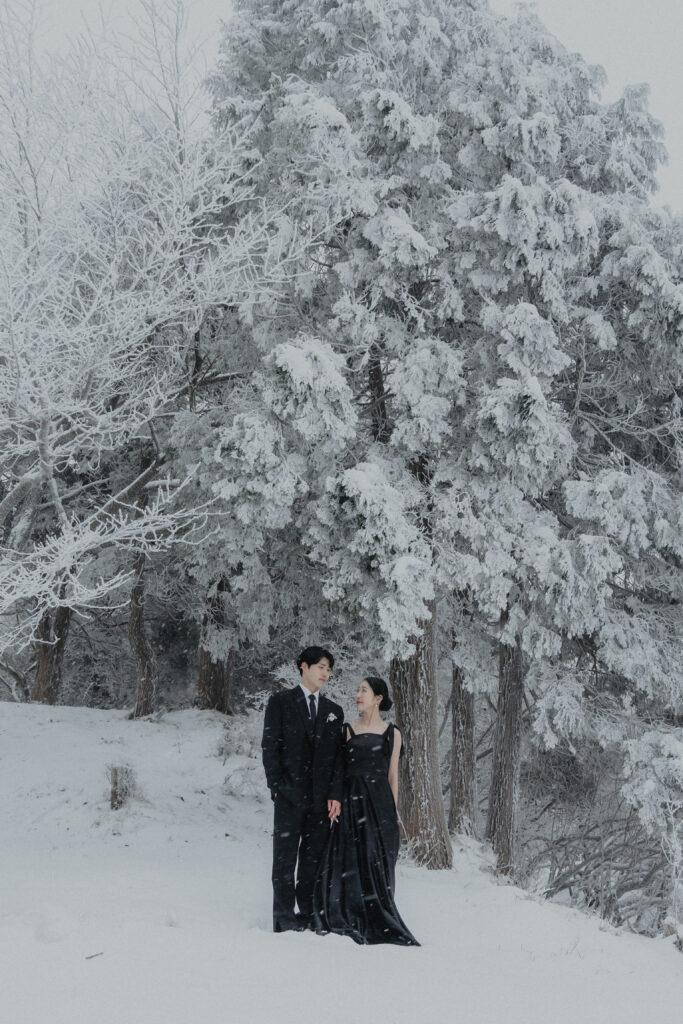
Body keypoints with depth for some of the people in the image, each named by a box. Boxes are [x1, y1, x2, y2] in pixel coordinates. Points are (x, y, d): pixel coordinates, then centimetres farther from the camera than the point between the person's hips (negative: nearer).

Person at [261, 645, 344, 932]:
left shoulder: (334, 711, 15)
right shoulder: (280, 702, 3)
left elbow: (338, 755, 11)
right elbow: (269, 746, -1)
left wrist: (335, 794, 1)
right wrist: (276, 785, -10)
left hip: (321, 798, 4)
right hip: (290, 795, -3)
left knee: (313, 859, 5)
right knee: (285, 857, -1)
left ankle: (308, 914, 10)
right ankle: (284, 917, 3)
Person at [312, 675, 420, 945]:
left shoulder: (392, 733, 7)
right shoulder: (348, 730, 9)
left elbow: (392, 776, 9)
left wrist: (392, 811, 5)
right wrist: (336, 802, -4)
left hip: (380, 804, -1)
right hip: (352, 802, 1)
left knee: (377, 863, -2)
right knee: (348, 861, -3)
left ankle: (378, 926, 3)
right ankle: (349, 924, 1)